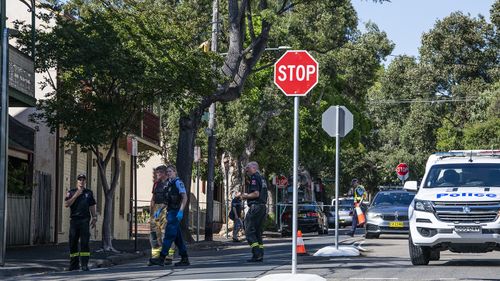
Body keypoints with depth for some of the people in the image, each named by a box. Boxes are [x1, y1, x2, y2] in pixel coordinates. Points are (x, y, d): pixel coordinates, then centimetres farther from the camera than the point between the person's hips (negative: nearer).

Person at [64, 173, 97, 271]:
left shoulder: (89, 193, 13)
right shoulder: (71, 192, 9)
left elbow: (92, 207, 15)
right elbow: (66, 204, -4)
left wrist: (94, 218, 7)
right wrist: (76, 195, -9)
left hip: (85, 220, -1)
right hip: (74, 220, 1)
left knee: (84, 242, -8)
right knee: (73, 243, 3)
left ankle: (84, 264, -10)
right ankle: (74, 264, 10)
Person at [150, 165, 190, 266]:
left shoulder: (178, 182, -8)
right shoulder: (169, 183, 18)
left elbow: (185, 197, -15)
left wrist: (181, 211, -23)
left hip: (176, 213, -9)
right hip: (170, 212, 9)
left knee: (169, 235, -11)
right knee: (177, 237, 9)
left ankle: (161, 258, -14)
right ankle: (185, 259, 12)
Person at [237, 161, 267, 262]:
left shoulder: (254, 177, -9)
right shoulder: (262, 178, 20)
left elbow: (256, 194, -19)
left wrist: (245, 196, -5)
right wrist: (246, 195, 21)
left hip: (255, 207, -9)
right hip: (263, 207, 9)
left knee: (249, 231, -7)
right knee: (258, 232, 12)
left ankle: (257, 254, -15)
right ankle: (260, 255, 9)